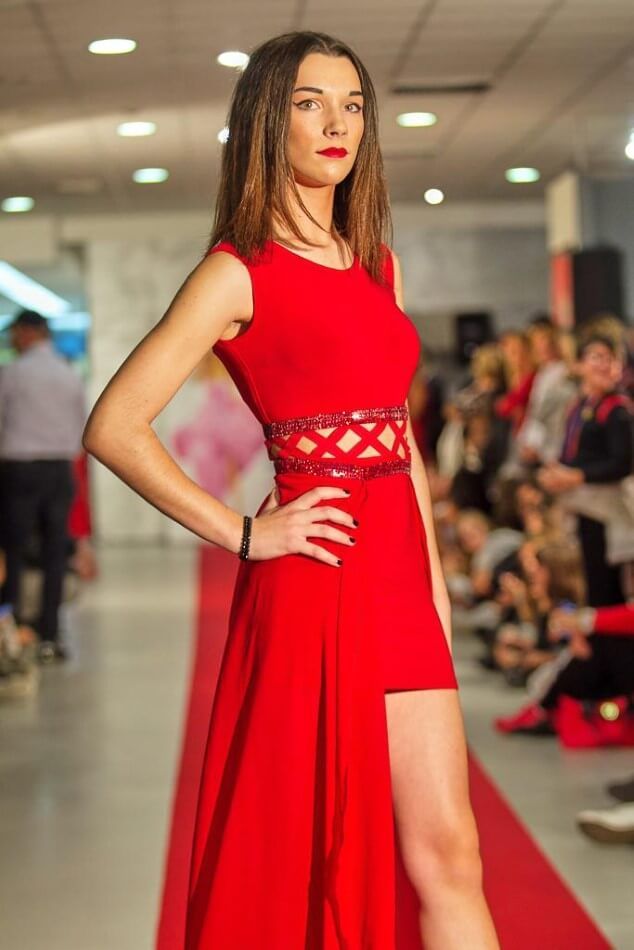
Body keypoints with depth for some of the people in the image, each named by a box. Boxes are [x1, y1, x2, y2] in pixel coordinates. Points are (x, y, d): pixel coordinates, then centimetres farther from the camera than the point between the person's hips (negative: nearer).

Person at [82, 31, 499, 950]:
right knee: (309, 851, 4)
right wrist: (243, 534, -10)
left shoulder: (379, 262, 15)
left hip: (398, 574, 6)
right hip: (313, 575, -6)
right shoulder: (239, 273, -5)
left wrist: (433, 574, 12)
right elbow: (114, 426, -11)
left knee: (448, 854, 5)